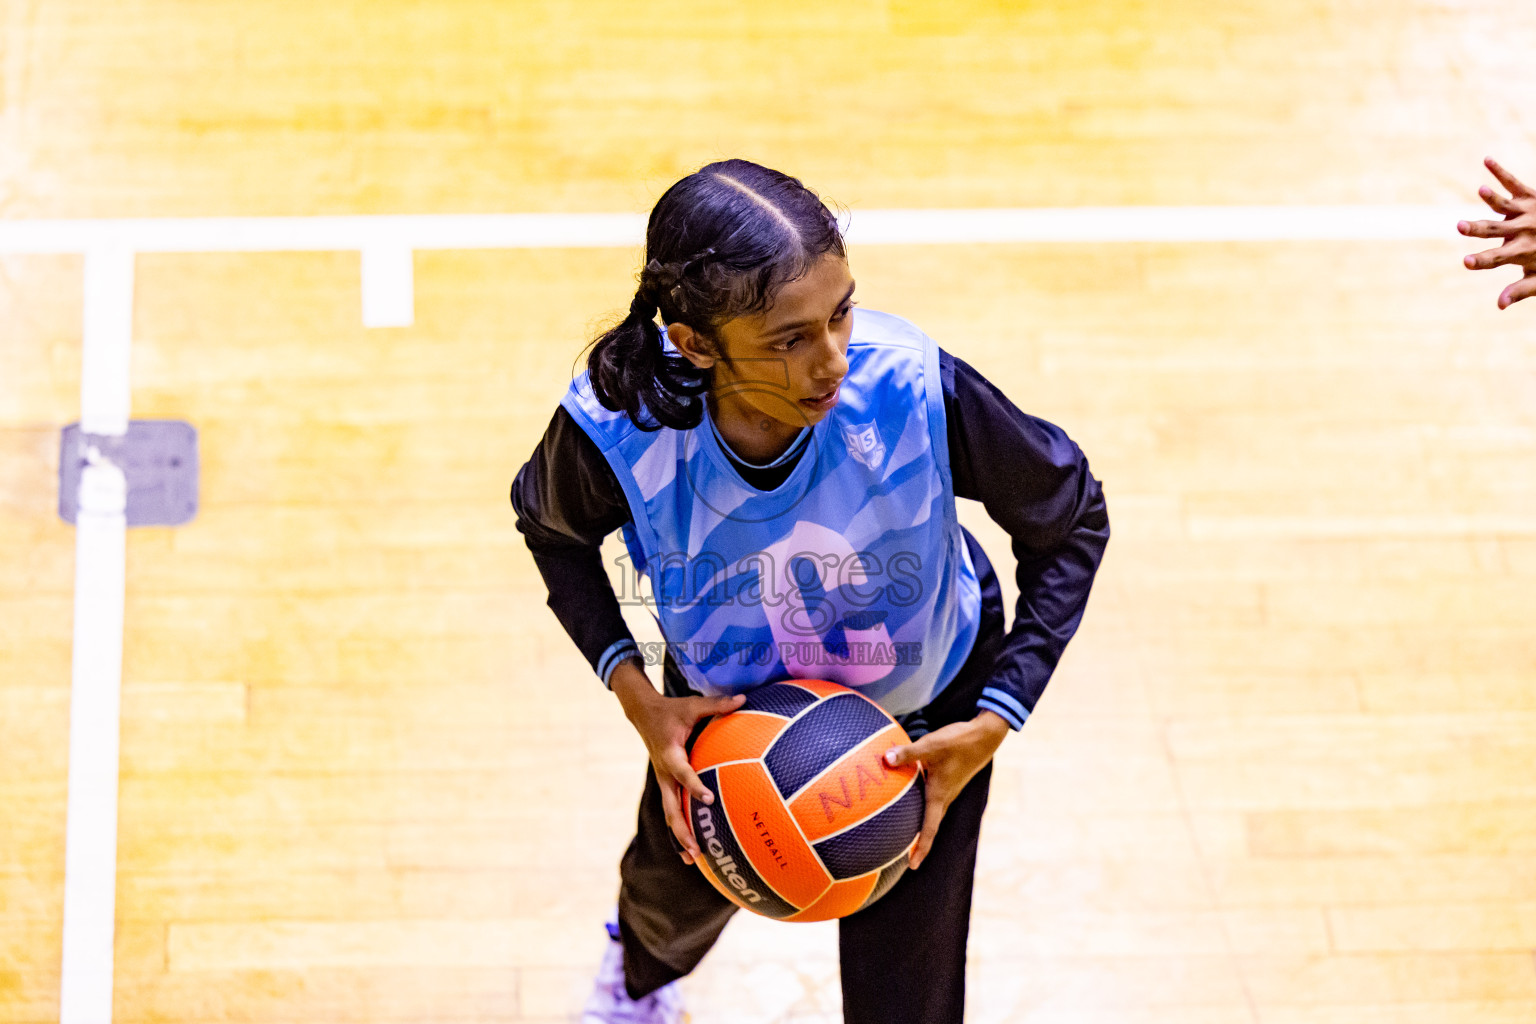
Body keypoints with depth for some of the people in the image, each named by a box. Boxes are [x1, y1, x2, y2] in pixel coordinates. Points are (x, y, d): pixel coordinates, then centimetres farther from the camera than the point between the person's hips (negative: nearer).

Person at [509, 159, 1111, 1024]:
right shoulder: (619, 430, -37)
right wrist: (636, 696, -20)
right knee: (679, 885, 33)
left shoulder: (916, 390, -40)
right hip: (726, 700, 2)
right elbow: (551, 525, -9)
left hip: (923, 711, -1)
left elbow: (1070, 520, -19)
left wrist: (997, 720, -24)